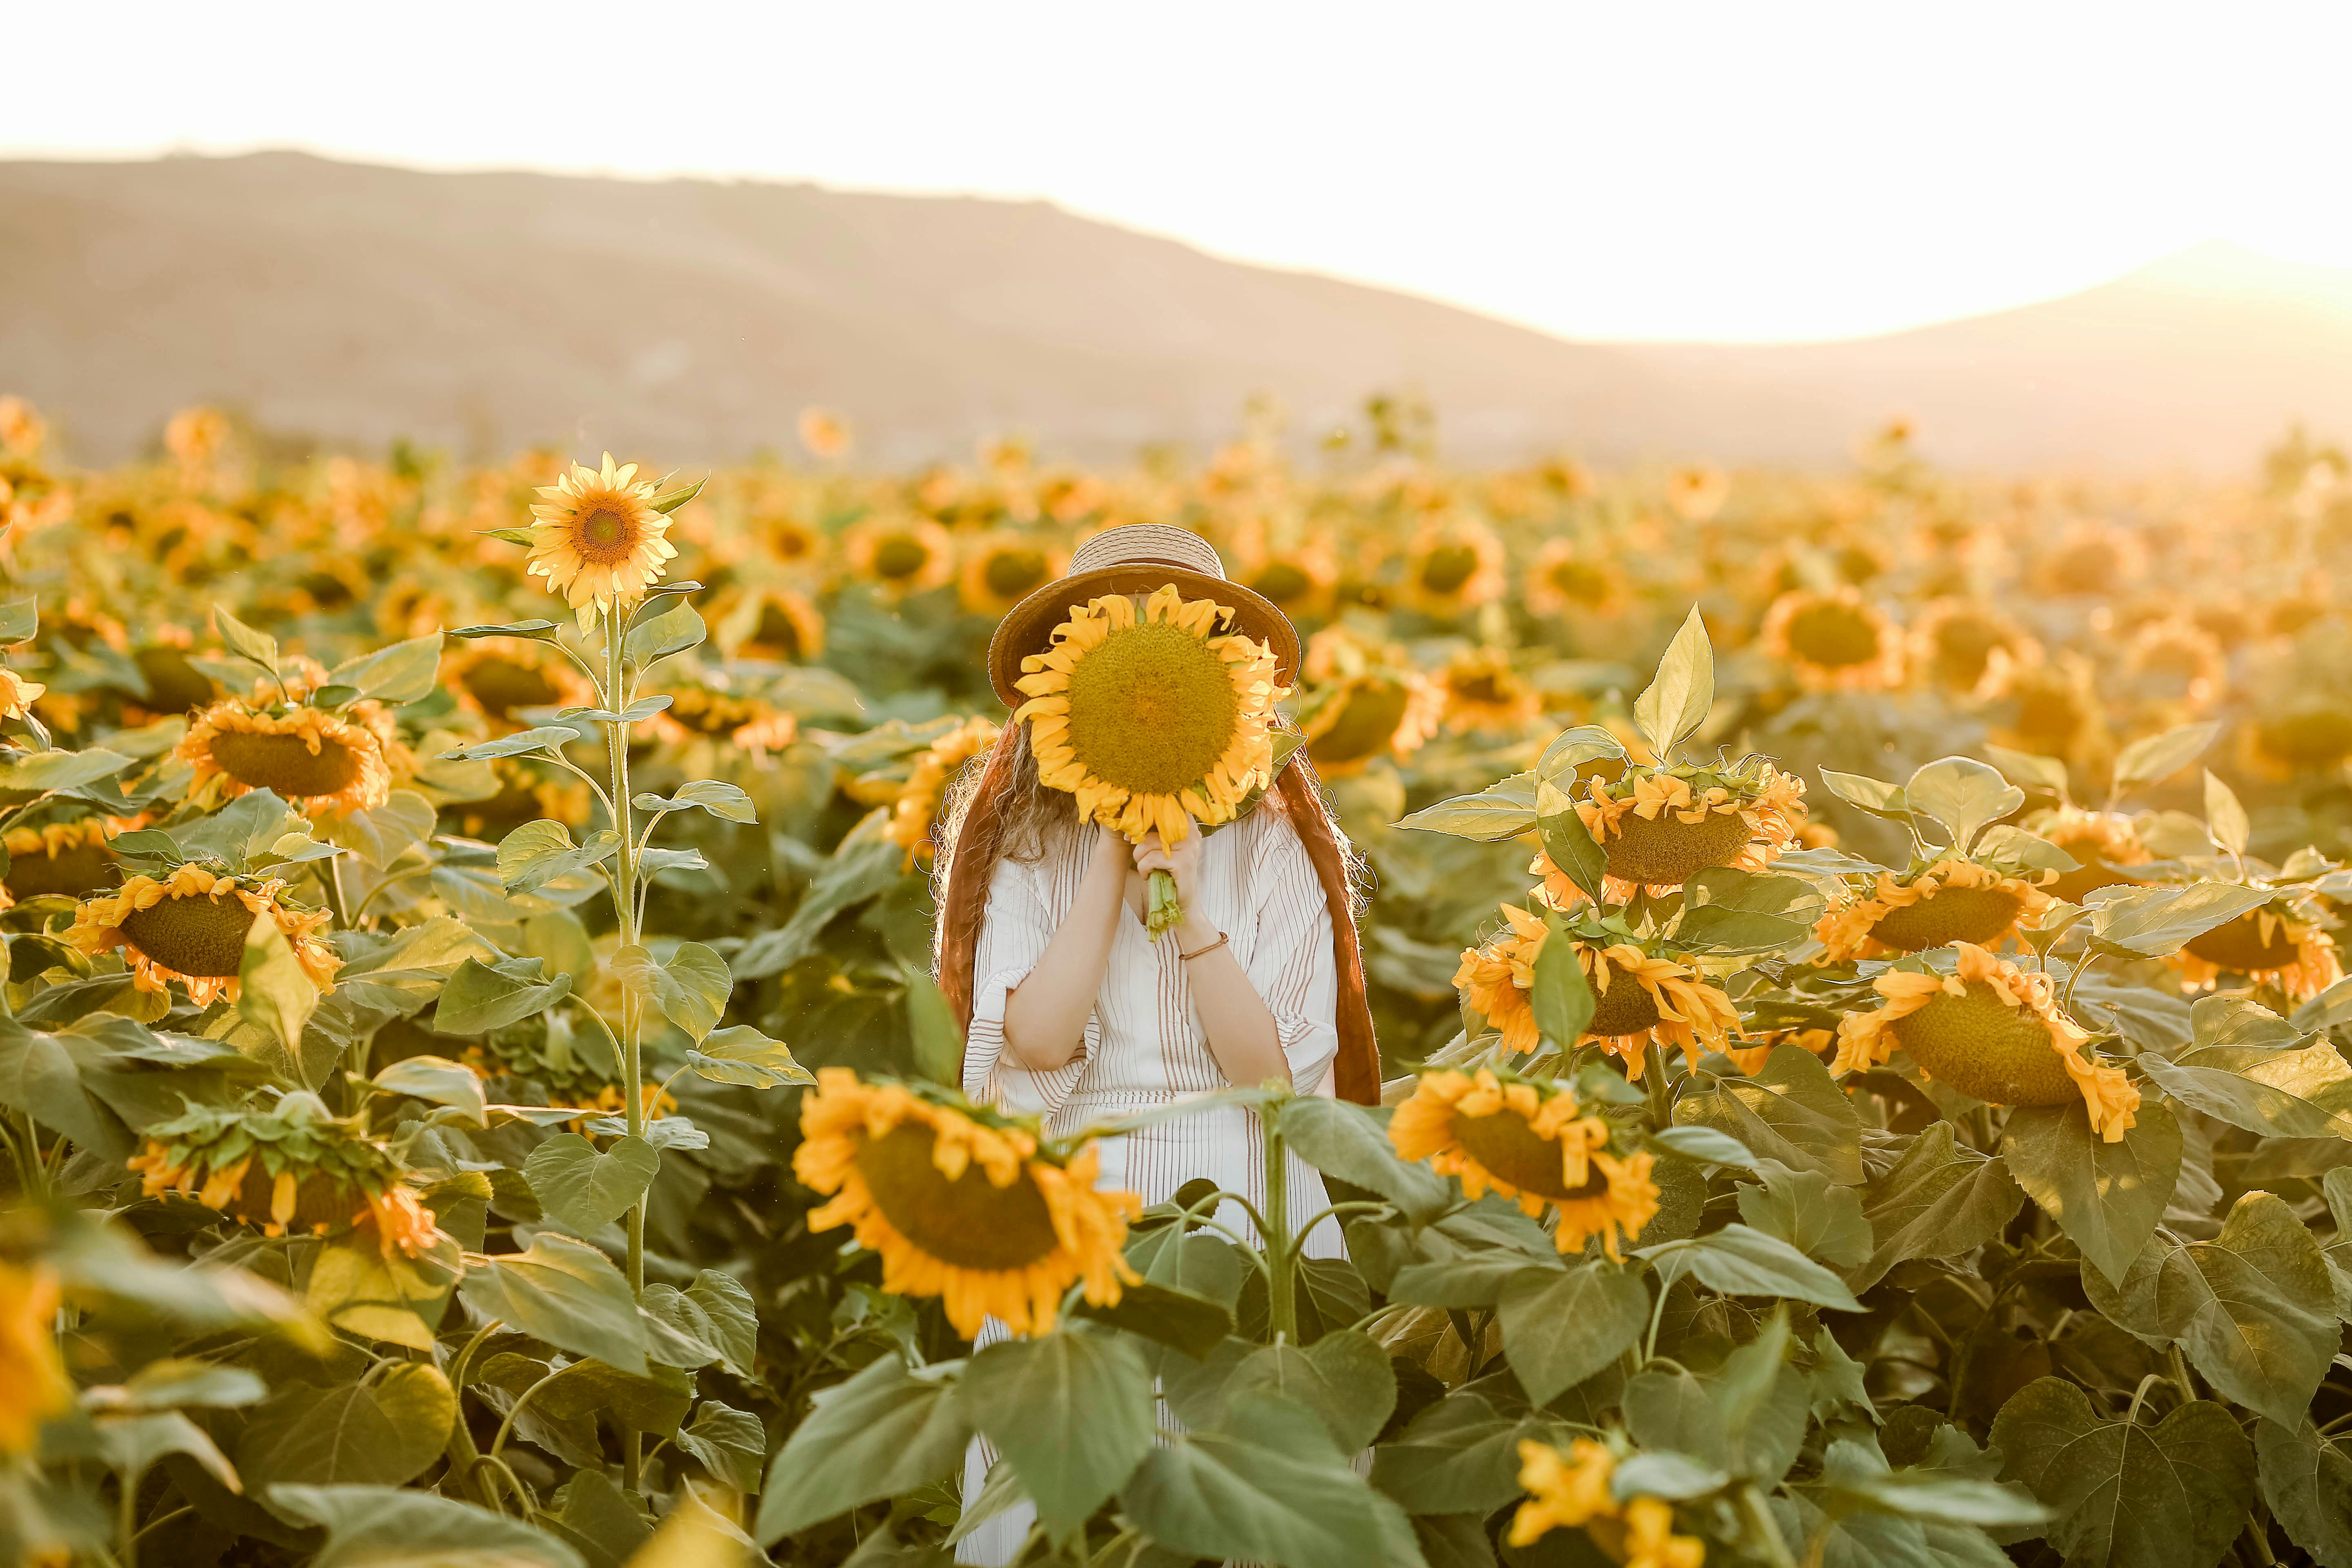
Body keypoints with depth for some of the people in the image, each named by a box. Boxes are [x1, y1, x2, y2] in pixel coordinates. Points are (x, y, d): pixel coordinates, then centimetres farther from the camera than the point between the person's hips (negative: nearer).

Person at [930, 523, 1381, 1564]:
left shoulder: (1271, 851, 0)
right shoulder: (1027, 849, 3)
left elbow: (1276, 1073, -8)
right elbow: (1035, 1040, -12)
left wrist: (1190, 910, -17)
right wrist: (1112, 863, -12)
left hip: (1236, 1208, 0)